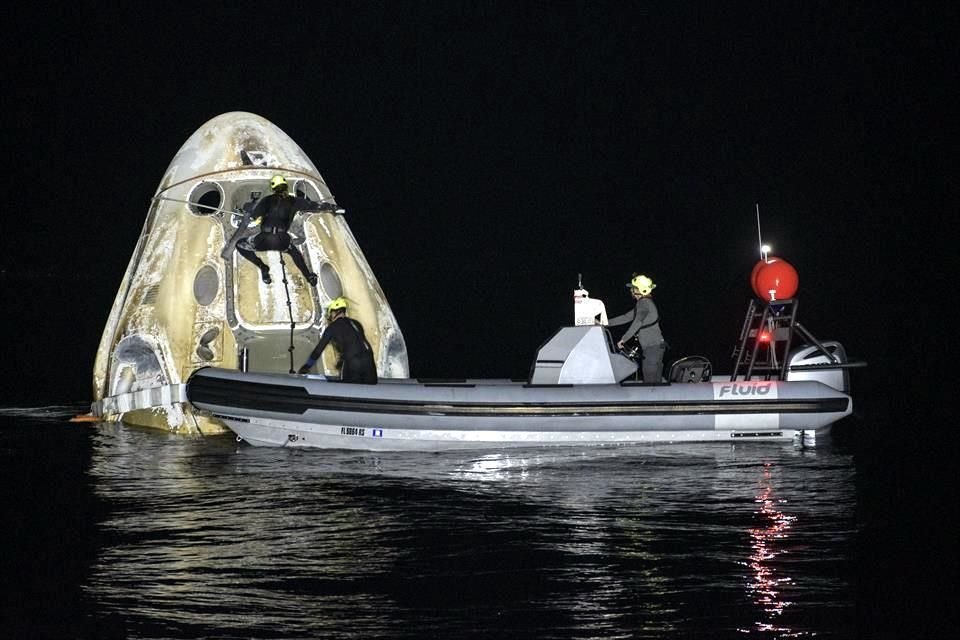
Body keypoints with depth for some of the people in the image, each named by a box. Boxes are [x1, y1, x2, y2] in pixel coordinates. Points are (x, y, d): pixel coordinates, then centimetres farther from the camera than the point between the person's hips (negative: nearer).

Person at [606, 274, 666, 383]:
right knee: (655, 383, 10)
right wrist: (606, 323, 23)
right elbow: (626, 317, 25)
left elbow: (637, 323, -22)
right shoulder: (646, 303, 20)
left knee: (649, 383, -10)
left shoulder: (643, 302, -11)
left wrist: (623, 339, -22)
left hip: (652, 347, -10)